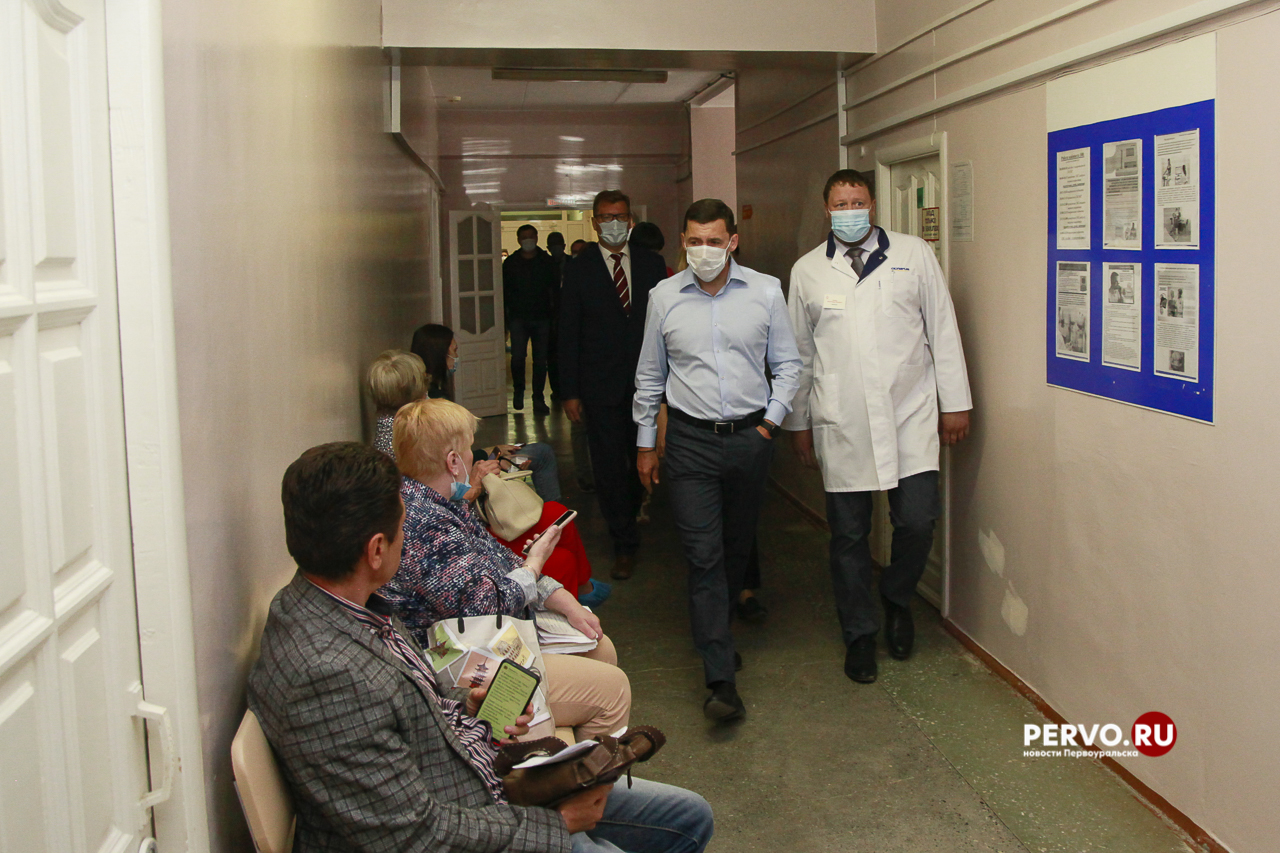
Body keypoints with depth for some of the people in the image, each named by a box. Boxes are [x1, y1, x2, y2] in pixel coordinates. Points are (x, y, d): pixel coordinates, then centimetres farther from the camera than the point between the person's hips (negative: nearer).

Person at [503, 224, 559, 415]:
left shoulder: (547, 262, 6)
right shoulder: (510, 263, 6)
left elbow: (555, 288, 8)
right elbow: (504, 291, 8)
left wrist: (554, 312, -2)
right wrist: (504, 316, 1)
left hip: (542, 318, 1)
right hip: (518, 317, -1)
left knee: (540, 359, 2)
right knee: (518, 356, -11)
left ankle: (538, 399, 11)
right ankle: (518, 390, 13)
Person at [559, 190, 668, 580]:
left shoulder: (652, 264, 6)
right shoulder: (578, 268, 1)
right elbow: (568, 333, 0)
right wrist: (570, 391, -4)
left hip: (645, 382, 2)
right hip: (601, 385, -2)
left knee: (643, 460, 12)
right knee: (609, 467, 1)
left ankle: (629, 514, 39)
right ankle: (624, 544, 13)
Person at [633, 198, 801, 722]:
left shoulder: (765, 292, 1)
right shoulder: (664, 297, 1)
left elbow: (787, 364, 9)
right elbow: (649, 377, 10)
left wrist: (771, 421, 0)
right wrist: (645, 443, 11)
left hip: (750, 437, 2)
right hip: (691, 439, -1)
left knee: (738, 544, 14)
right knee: (703, 553, -8)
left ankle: (717, 627, 40)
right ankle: (721, 677, -7)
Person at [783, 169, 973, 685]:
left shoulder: (914, 255, 5)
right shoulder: (807, 271, 7)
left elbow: (943, 332, 6)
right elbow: (799, 352, 12)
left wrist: (955, 403, 4)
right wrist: (798, 422, 12)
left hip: (910, 415, 0)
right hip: (841, 424, 1)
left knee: (917, 520, -7)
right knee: (848, 534, 5)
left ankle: (896, 599, 24)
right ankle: (859, 634, 23)